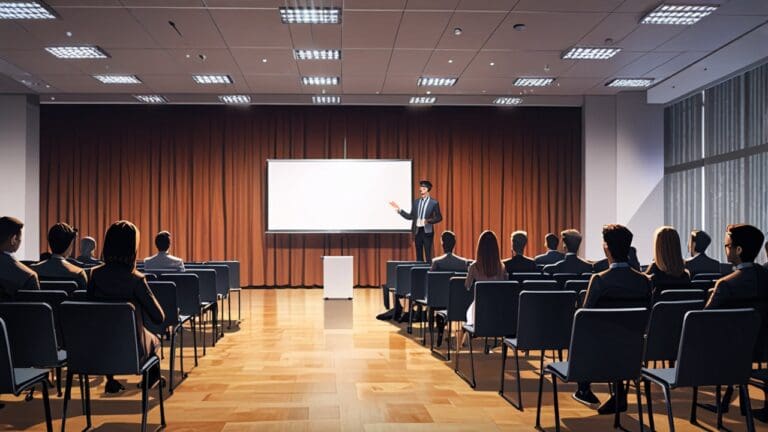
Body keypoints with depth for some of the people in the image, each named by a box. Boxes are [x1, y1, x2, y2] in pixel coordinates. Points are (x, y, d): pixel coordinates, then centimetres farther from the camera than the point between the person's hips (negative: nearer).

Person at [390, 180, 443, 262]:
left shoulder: (434, 203, -3)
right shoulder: (416, 202, 10)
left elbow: (439, 217, -4)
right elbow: (411, 216, 11)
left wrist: (428, 221, -20)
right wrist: (399, 209, 4)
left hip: (427, 231, -5)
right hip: (417, 231, 5)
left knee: (428, 255, -5)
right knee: (419, 256, 9)